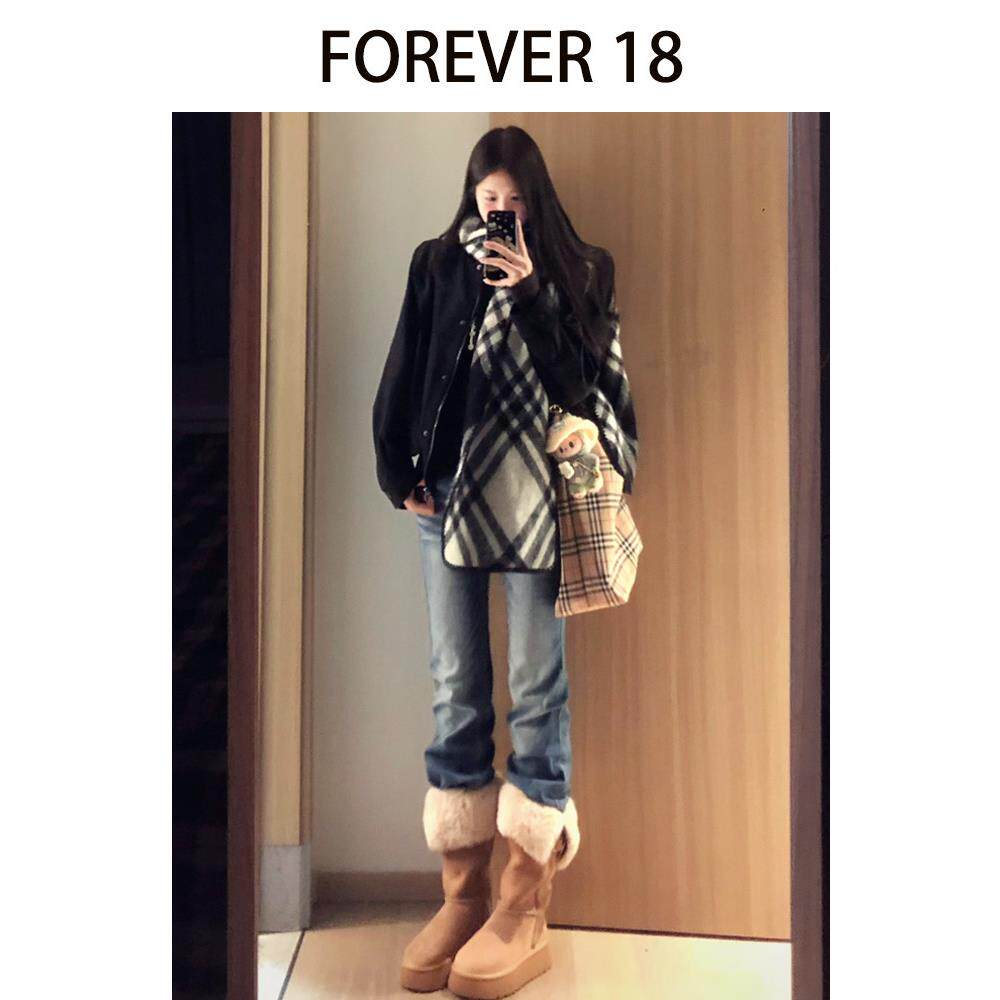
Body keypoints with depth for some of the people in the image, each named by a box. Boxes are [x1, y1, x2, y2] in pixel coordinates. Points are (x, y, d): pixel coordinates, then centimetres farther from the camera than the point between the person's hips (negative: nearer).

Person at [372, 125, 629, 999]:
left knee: (535, 689, -3)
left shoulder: (574, 273, 6)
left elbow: (579, 379, -4)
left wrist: (531, 293, -13)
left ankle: (526, 910, 5)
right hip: (447, 493, 2)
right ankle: (463, 893, 14)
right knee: (457, 690, 3)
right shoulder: (437, 266, 11)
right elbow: (400, 379, 10)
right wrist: (399, 475, 3)